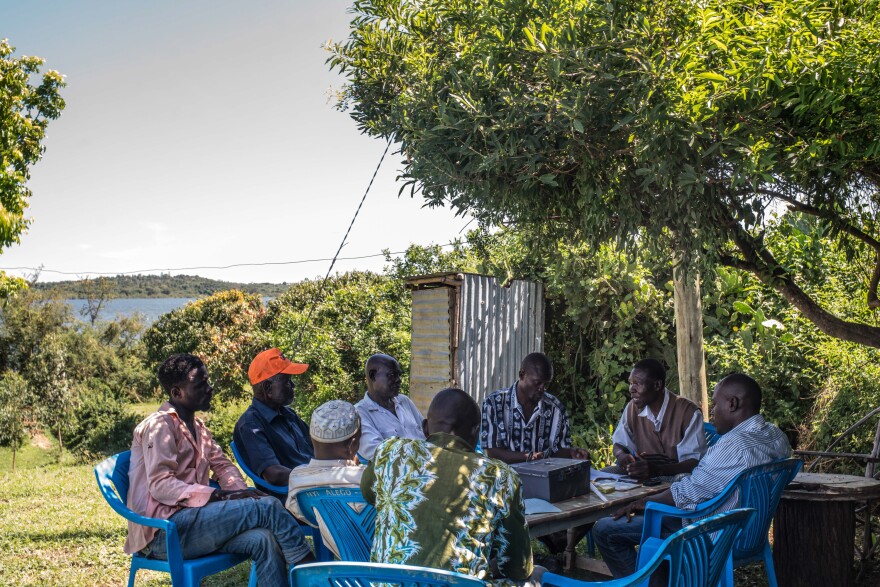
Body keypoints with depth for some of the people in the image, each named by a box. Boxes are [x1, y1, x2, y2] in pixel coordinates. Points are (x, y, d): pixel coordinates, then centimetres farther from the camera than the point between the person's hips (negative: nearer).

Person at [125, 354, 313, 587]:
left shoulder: (197, 427, 19)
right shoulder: (159, 425, -8)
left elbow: (222, 465, 20)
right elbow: (160, 485, -18)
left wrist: (243, 494, -3)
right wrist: (221, 496, -25)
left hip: (190, 519, 8)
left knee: (264, 539, -19)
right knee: (268, 506, -19)